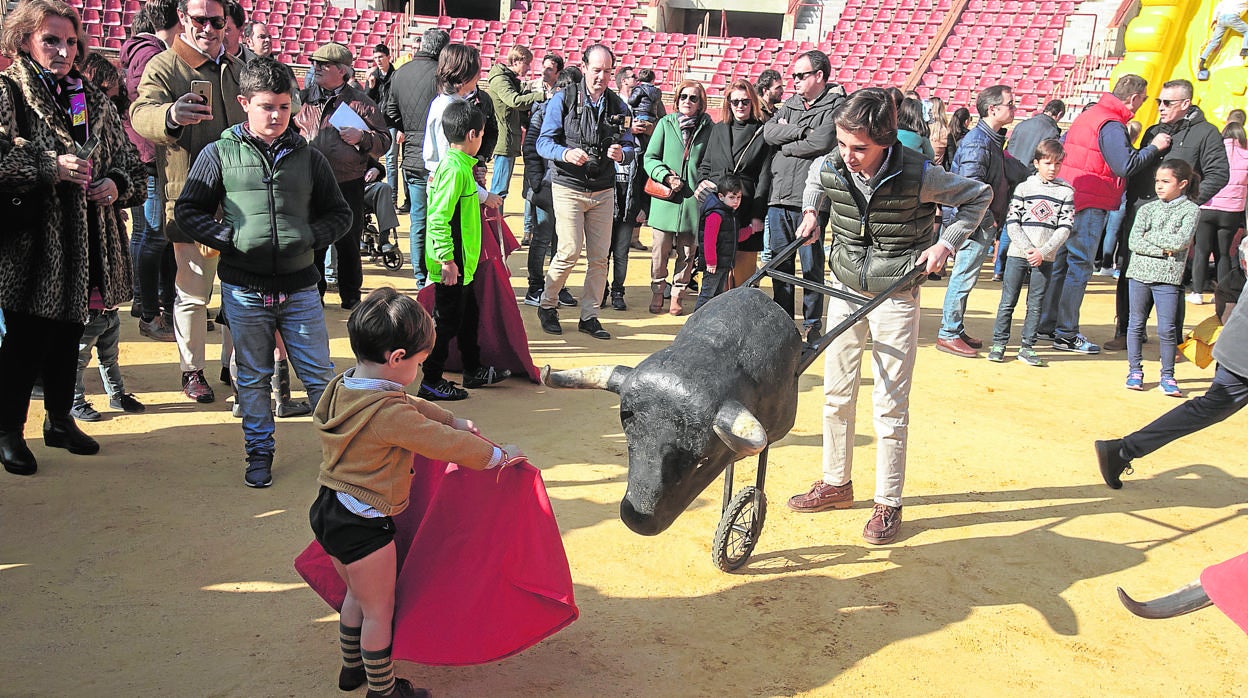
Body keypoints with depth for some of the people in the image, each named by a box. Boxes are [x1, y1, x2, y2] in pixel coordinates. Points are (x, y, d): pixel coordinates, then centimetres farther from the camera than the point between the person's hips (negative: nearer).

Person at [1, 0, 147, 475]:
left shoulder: (93, 101, 13)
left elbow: (128, 161, 16)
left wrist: (116, 184, -4)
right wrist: (50, 167, -23)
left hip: (84, 242, 5)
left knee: (68, 334, 15)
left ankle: (60, 419, 31)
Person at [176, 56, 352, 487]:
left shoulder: (309, 158, 5)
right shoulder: (220, 154, 0)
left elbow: (340, 213, 11)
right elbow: (188, 211, 4)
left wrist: (310, 238, -6)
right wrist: (230, 239, -10)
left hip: (299, 286, 1)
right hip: (244, 289, 0)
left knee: (319, 374, 6)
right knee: (253, 377, 12)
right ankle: (259, 451, 26)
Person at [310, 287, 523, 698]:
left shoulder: (342, 388, 0)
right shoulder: (390, 413, -29)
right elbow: (445, 445, -20)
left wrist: (453, 421, 18)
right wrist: (498, 456, -7)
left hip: (328, 511, 9)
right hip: (364, 527, -9)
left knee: (357, 596, 28)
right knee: (379, 610, 11)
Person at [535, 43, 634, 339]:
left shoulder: (618, 105, 9)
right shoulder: (563, 99, -2)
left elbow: (629, 146, 9)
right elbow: (543, 142, -6)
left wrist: (621, 153, -16)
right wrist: (566, 153, -26)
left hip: (604, 191, 4)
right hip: (569, 188, -4)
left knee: (599, 256, 2)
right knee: (570, 251, -11)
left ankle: (589, 315, 15)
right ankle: (547, 306, 11)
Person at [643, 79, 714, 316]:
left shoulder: (709, 128, 6)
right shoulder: (665, 123, 6)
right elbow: (650, 158, 6)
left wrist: (707, 182, -6)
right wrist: (666, 176, -10)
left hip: (694, 199, 0)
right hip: (665, 199, 0)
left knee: (686, 253, 5)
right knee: (660, 250, 2)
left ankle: (677, 296, 17)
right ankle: (657, 294, 18)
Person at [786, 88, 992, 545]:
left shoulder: (917, 176, -21)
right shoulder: (830, 167, -10)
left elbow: (980, 195, -4)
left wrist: (946, 242, -11)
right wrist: (810, 212, 6)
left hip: (895, 294, -4)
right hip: (845, 286, 4)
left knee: (891, 402, -1)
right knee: (836, 391, 11)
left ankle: (888, 504, 12)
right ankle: (836, 484, 27)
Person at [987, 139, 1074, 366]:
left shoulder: (1066, 192, 5)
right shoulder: (1024, 188, 3)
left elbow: (1064, 228, -1)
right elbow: (1012, 223, -2)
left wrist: (1043, 251, -12)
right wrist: (1027, 248, -13)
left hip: (1045, 258, 1)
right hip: (1017, 254, -1)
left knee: (1035, 305, 5)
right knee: (1008, 301, 2)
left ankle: (1027, 347, 12)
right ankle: (999, 343, 10)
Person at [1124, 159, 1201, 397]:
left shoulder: (1191, 210, 0)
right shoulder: (1147, 209, 6)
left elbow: (1180, 241, -13)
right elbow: (1134, 242, -4)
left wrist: (1150, 236, -7)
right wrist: (1163, 250, -13)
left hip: (1168, 277, -3)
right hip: (1140, 272, 3)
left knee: (1167, 329, -3)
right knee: (1136, 324, 8)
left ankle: (1167, 377, 7)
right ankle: (1135, 370, 20)